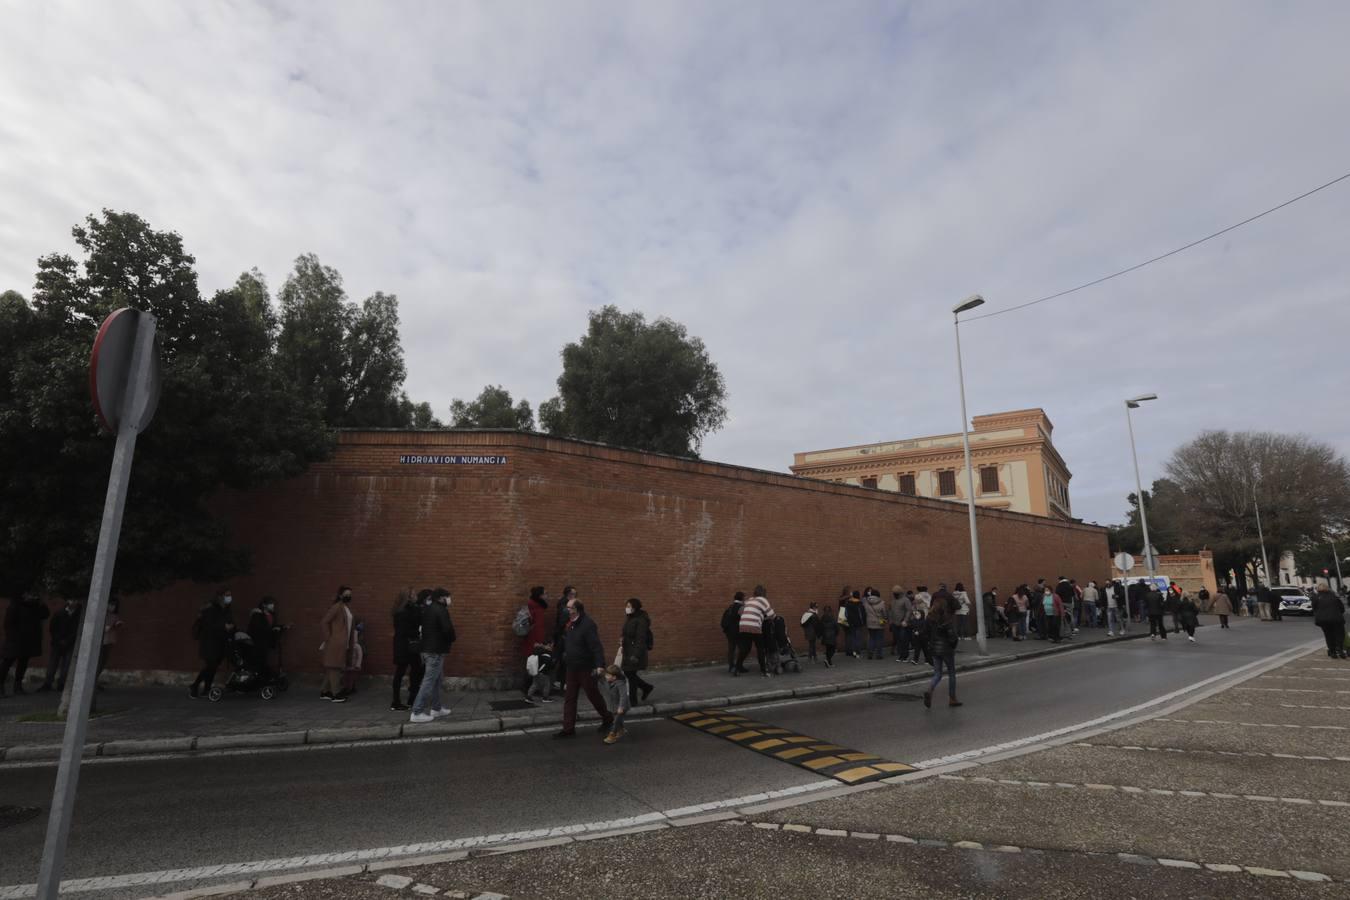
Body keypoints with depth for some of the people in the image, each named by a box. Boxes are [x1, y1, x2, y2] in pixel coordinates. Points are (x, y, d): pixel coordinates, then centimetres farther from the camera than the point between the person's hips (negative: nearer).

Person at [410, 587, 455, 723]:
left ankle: (436, 708, 24)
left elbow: (422, 628, 19)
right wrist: (452, 640, -1)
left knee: (436, 680, 18)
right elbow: (448, 629, -22)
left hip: (427, 648, 10)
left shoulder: (427, 610, 14)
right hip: (436, 651, -10)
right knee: (429, 681, -8)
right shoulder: (441, 610, -14)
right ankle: (417, 713, -8)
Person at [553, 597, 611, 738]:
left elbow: (596, 646, -27)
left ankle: (607, 719, 28)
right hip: (571, 668, 8)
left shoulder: (587, 624, -21)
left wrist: (600, 664, -34)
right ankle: (568, 728, 16)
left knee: (593, 695, 7)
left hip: (586, 668, -8)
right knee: (569, 698, 9)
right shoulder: (570, 624, 7)